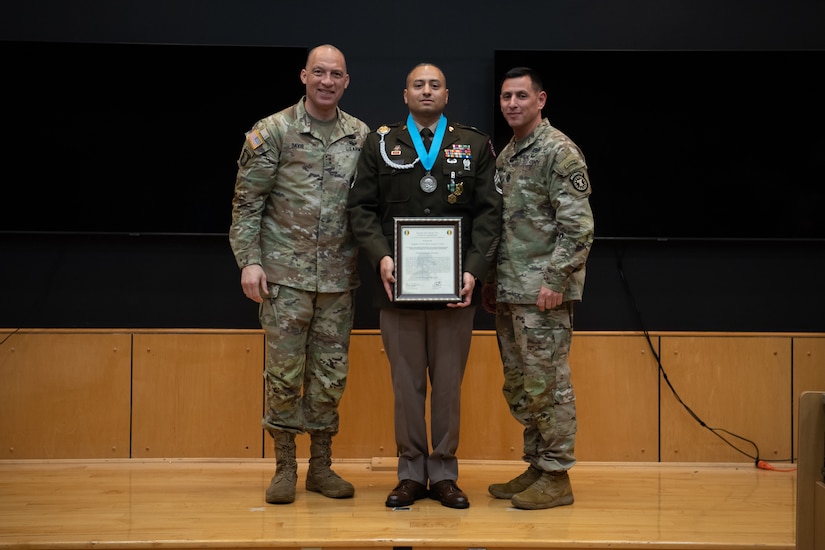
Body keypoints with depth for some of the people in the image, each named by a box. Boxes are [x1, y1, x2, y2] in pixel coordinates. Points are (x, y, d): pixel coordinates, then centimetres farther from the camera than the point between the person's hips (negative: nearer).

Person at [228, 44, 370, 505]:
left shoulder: (362, 136, 7)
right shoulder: (273, 132, -2)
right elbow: (247, 201, -2)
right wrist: (249, 260, -9)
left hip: (339, 276, 3)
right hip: (286, 273, -3)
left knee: (331, 374, 8)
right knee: (284, 371, 2)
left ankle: (321, 465, 20)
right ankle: (285, 466, 15)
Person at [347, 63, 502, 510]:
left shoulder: (475, 145, 9)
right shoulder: (381, 143, 9)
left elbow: (488, 211, 3)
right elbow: (361, 206, 5)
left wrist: (473, 270, -8)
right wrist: (380, 257, -11)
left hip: (455, 287, 0)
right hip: (398, 285, 0)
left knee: (449, 383, 6)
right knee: (406, 383, 6)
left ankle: (444, 473, 18)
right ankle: (411, 473, 17)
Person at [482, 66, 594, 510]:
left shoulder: (559, 150, -9)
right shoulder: (505, 155, 17)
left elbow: (578, 226, -15)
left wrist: (555, 280, -20)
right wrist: (490, 279, 16)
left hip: (542, 292, -9)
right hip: (508, 291, 9)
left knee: (547, 383, -3)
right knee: (519, 385, 13)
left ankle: (556, 476, 6)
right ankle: (535, 465, 23)